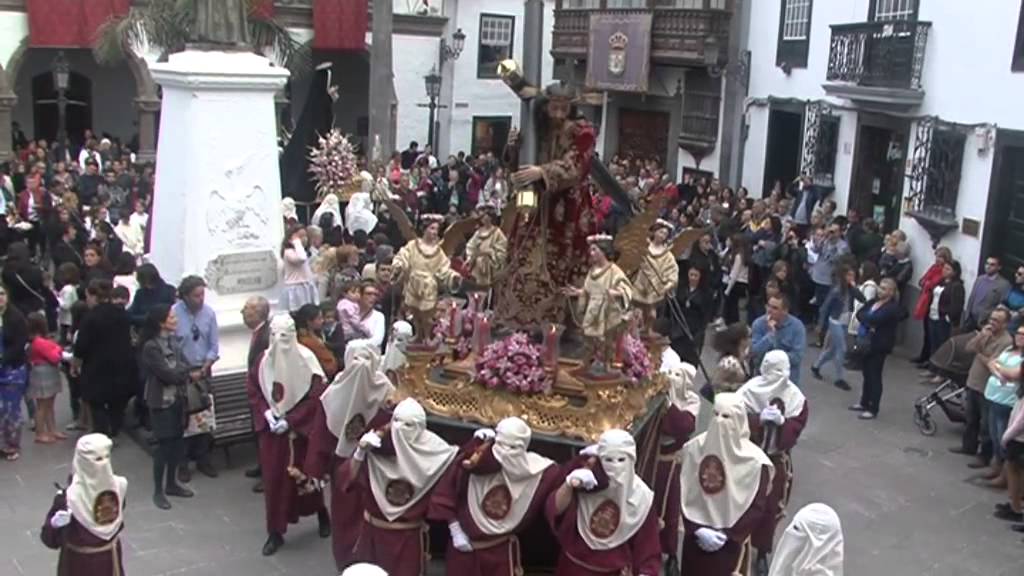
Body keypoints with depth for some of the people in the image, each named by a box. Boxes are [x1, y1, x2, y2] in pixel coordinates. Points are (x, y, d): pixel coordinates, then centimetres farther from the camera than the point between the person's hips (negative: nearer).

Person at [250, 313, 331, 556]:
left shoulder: (306, 359, -13)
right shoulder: (264, 360, -1)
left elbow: (316, 396, -14)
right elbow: (254, 391, 5)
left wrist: (290, 421, -16)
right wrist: (267, 415, -10)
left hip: (300, 429, -3)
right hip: (271, 428, 3)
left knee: (305, 474, 8)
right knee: (273, 478, 3)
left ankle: (322, 514, 35)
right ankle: (275, 532, 14)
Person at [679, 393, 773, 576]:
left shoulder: (754, 461, -13)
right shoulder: (695, 448, -5)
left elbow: (757, 508, -9)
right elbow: (683, 494, -2)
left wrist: (727, 535, -13)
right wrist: (697, 529, -12)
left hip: (731, 544, -3)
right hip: (695, 539, 3)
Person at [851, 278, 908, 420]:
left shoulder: (893, 308, -14)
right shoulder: (873, 302, 11)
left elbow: (875, 319, -26)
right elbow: (859, 314, 0)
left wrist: (865, 318, -5)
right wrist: (869, 324, -17)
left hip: (880, 345, -8)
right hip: (866, 342, 8)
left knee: (874, 376, -3)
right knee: (867, 374, 17)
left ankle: (873, 409, 4)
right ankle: (864, 403, 29)